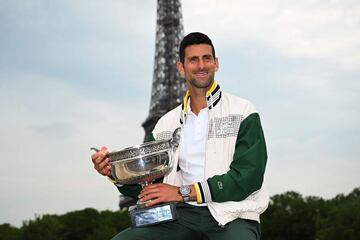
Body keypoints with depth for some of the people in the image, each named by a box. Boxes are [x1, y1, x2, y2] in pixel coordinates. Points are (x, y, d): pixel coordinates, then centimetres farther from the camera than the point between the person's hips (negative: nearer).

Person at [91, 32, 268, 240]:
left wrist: (184, 192, -13)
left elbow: (248, 177, -9)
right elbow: (146, 186, 17)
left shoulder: (243, 112, 3)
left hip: (232, 216, -3)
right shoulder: (167, 124, 16)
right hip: (183, 215, 4)